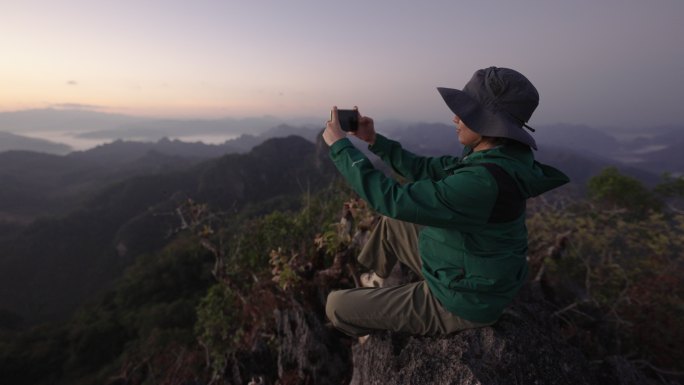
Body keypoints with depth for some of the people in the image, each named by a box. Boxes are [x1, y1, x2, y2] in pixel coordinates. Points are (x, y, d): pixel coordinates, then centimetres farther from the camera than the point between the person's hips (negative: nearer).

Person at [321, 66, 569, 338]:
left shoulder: (484, 180, -35)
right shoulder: (489, 158, -5)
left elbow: (394, 199, -33)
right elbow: (424, 169, 3)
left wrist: (340, 145, -23)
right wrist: (374, 140, -3)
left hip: (459, 303, -8)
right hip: (467, 276, 9)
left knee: (336, 305, -2)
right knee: (391, 222, 22)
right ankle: (368, 282, 45)